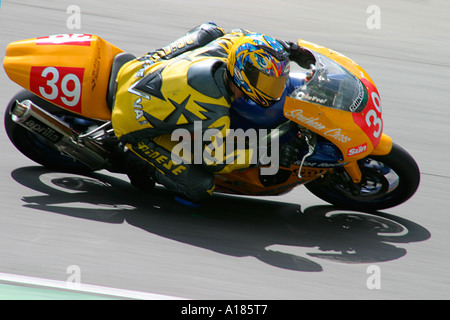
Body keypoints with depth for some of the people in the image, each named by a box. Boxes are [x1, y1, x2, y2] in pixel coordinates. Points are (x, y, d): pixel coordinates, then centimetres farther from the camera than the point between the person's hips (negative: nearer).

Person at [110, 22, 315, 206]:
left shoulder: (225, 46, -17)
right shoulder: (214, 114, -34)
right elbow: (217, 161, -15)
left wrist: (288, 49, 6)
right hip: (134, 126, -8)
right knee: (199, 188, -13)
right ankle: (141, 160, 9)